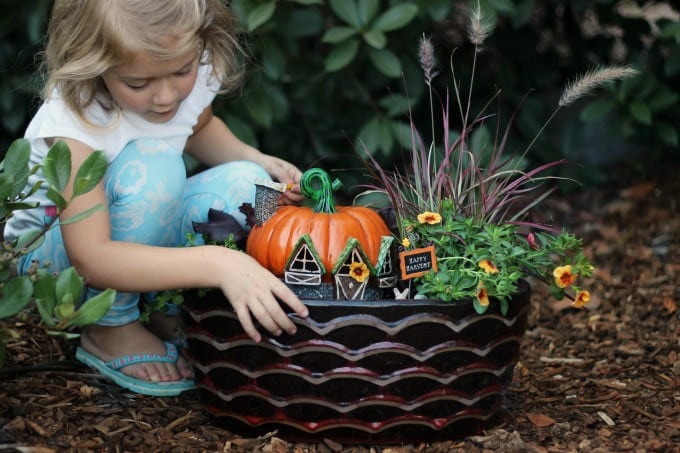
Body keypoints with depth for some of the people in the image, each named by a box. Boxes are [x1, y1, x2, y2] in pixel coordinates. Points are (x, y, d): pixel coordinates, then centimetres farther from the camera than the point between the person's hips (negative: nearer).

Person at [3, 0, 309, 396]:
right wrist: (216, 263, -52)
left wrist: (258, 161, -7)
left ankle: (162, 308, -4)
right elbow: (91, 259, -42)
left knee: (245, 183, -20)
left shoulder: (195, 75, -13)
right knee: (152, 164, -34)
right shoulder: (75, 118, -32)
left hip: (139, 238, 6)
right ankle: (111, 328, -15)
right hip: (51, 253, -6)